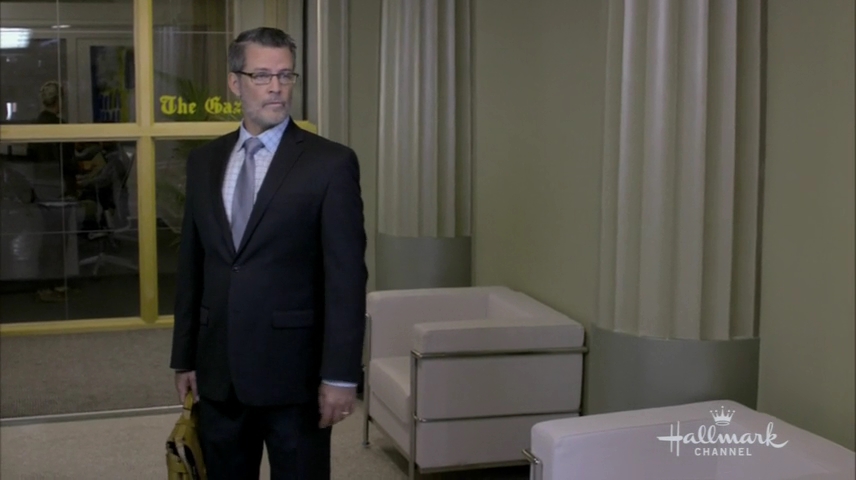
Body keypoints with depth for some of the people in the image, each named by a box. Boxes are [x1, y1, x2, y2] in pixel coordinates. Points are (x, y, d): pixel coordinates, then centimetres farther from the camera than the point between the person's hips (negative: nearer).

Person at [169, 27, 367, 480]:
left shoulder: (331, 162, -7)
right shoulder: (204, 160, 8)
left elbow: (346, 276, -10)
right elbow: (191, 266, 11)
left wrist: (340, 375, -14)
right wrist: (184, 358, 10)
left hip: (294, 370, -4)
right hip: (218, 372, 4)